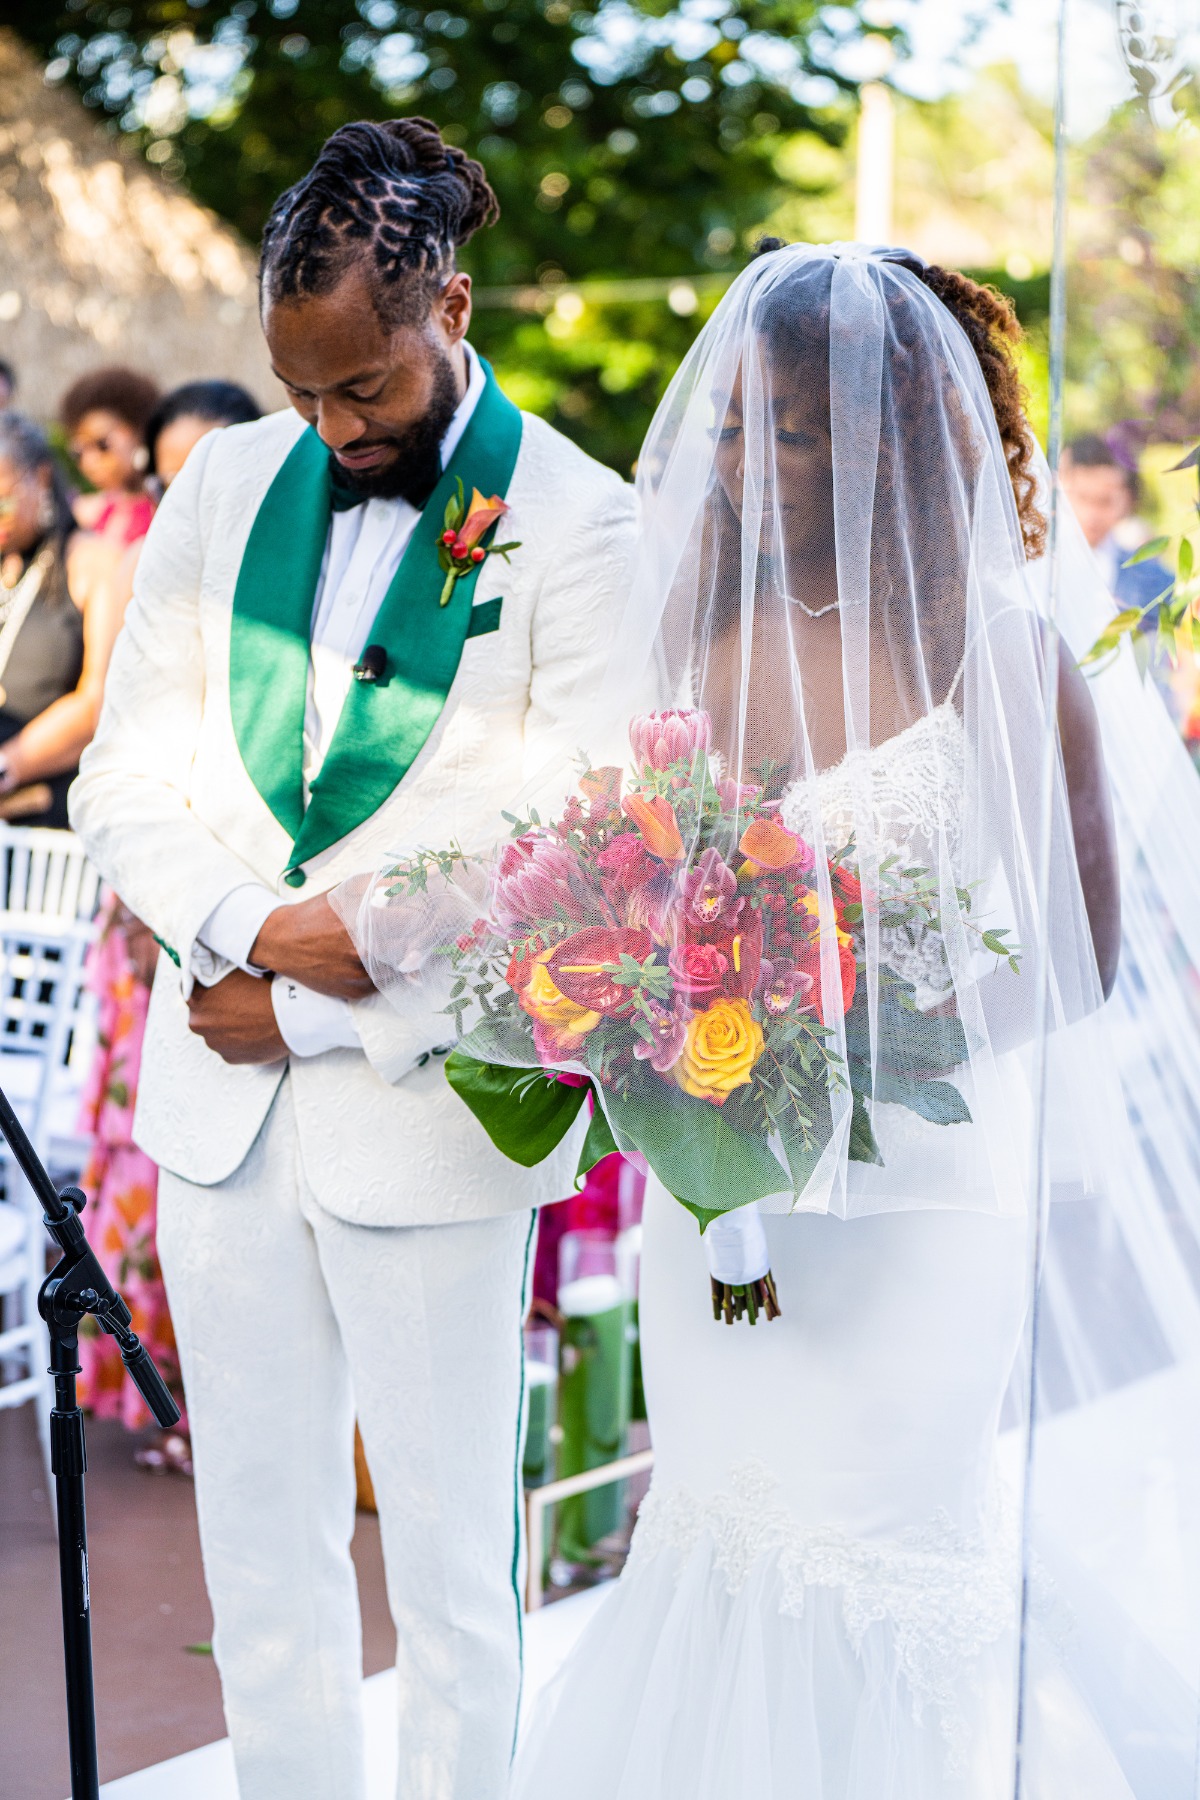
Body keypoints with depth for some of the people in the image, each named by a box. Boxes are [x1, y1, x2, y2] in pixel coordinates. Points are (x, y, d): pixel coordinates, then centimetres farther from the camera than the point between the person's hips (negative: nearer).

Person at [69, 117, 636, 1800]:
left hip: (427, 1111, -4)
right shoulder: (228, 483, 7)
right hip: (220, 1096, 5)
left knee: (450, 1558, 6)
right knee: (258, 1536, 13)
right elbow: (126, 775, 7)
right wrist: (249, 927, -11)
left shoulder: (578, 526, -8)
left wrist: (315, 1013, -12)